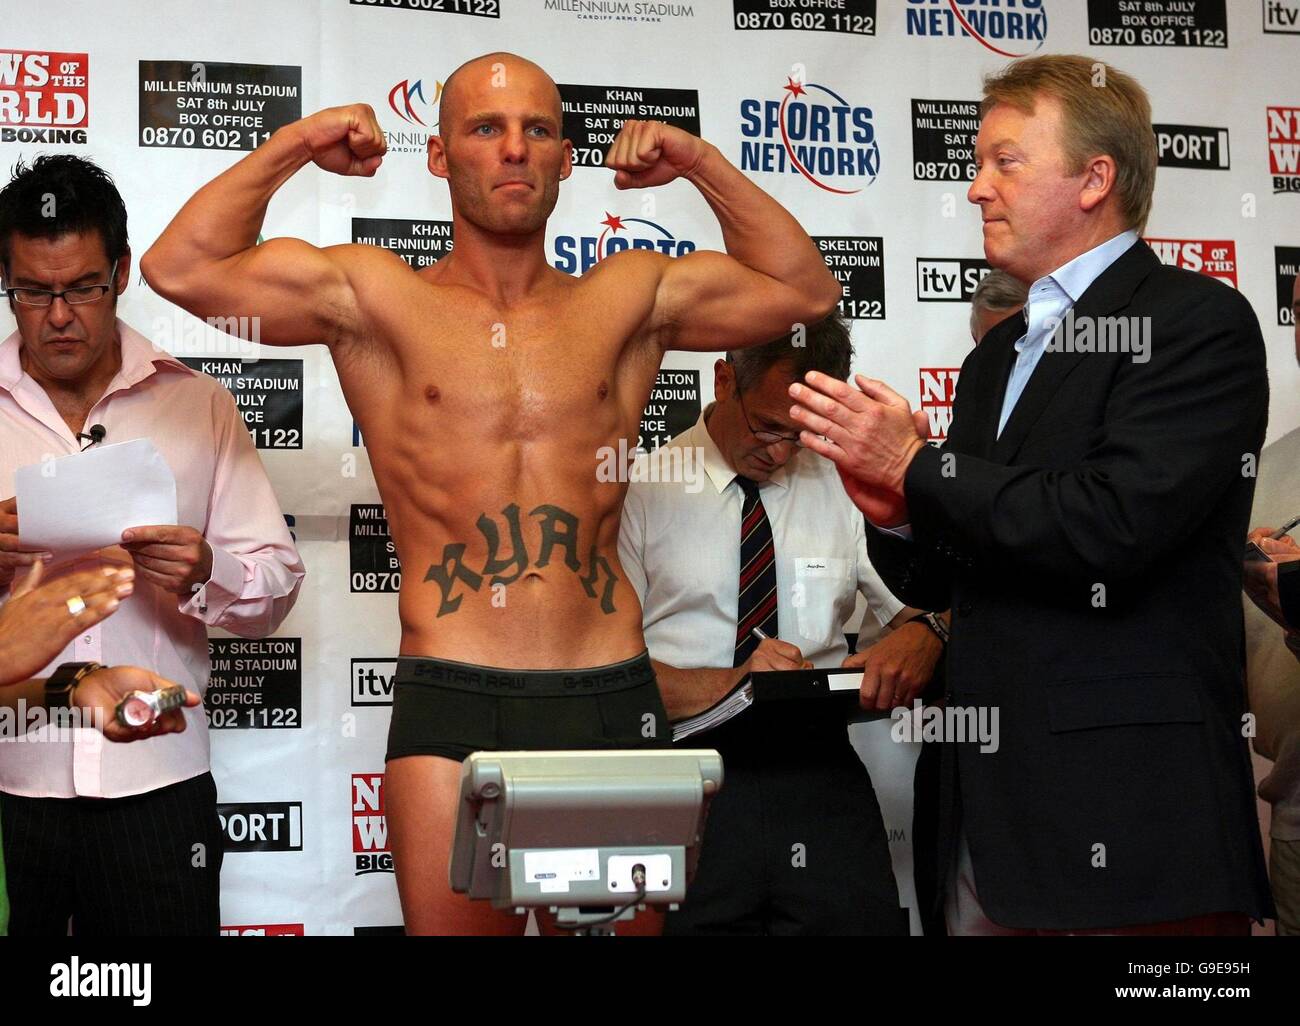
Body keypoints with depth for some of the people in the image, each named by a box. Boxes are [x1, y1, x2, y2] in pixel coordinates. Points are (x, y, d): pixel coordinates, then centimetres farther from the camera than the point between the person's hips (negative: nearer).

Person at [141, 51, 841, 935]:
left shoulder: (629, 299, 12)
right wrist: (294, 146, 2)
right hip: (451, 699, -2)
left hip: (612, 697, 2)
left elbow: (804, 290, 15)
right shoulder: (377, 298, 6)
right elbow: (182, 268, -1)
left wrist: (700, 163, 11)